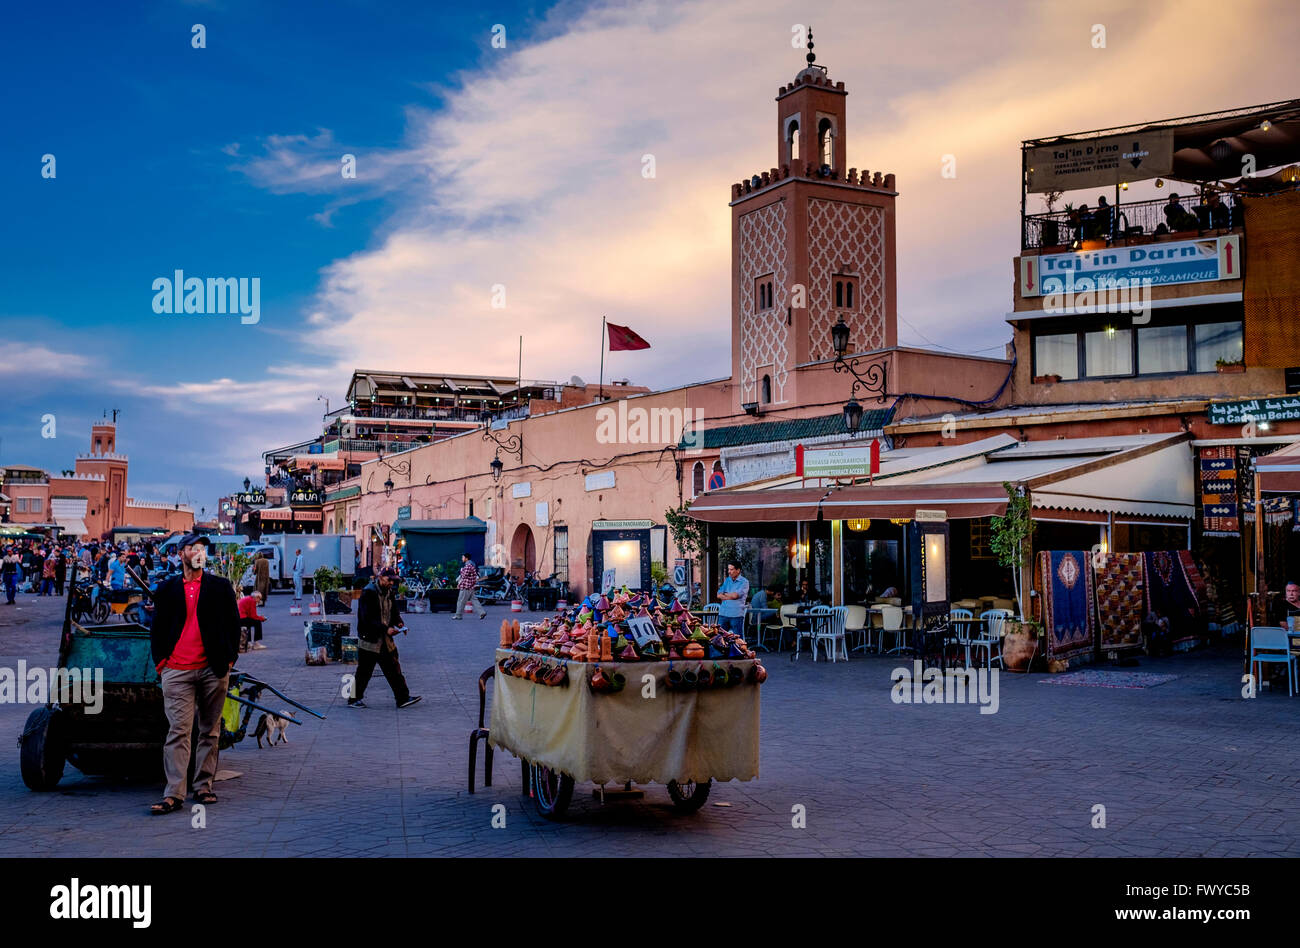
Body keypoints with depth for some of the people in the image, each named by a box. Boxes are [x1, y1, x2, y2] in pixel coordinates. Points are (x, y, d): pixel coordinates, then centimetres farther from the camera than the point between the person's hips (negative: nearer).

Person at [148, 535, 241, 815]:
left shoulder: (221, 586, 9)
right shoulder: (167, 589, 10)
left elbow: (233, 623, 11)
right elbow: (157, 627, 14)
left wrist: (229, 659, 4)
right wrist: (160, 660, 4)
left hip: (213, 669, 1)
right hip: (177, 671, -1)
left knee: (210, 731, 7)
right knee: (178, 731, -6)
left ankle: (204, 786, 18)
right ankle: (174, 794, -7)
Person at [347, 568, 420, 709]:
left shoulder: (390, 592, 8)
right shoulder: (368, 593, -16)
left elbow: (394, 613, 17)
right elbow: (367, 618, -22)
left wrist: (398, 623, -5)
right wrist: (385, 629, -27)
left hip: (386, 640, 7)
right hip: (369, 639, -7)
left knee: (393, 669, 5)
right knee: (364, 672, 3)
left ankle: (403, 698, 8)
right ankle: (354, 699, 17)